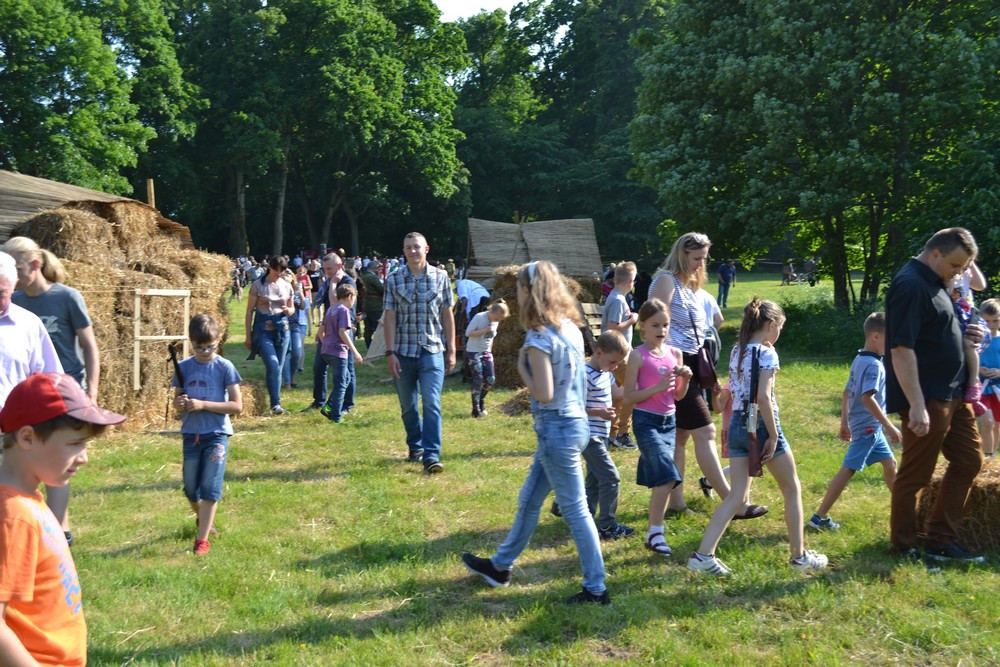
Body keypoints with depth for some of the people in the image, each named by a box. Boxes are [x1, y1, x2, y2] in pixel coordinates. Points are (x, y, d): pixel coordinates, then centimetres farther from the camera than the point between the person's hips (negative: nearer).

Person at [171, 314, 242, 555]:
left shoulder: (224, 367, -7)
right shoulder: (183, 367, 2)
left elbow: (237, 405, -10)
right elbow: (177, 399, 12)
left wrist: (203, 404, -19)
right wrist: (179, 403, -13)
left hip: (217, 435, -4)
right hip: (191, 435, 4)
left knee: (210, 487, -8)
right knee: (191, 489, 12)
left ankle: (202, 538, -3)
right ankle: (202, 518, 41)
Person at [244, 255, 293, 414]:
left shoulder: (287, 286, 8)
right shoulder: (258, 285, -2)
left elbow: (292, 307, 20)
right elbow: (250, 311, 0)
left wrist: (289, 311, -6)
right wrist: (248, 335, -3)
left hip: (282, 328, 4)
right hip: (263, 328, -4)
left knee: (278, 367, 7)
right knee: (272, 364, -19)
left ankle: (275, 403, 17)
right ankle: (275, 403, -14)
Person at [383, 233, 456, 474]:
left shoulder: (440, 277, 2)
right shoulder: (393, 280, 1)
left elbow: (447, 315, 6)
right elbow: (389, 317, 0)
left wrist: (451, 350, 4)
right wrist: (390, 353, -6)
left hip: (433, 350, -1)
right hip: (404, 352, 1)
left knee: (432, 403, -12)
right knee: (408, 406, 12)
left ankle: (431, 456, -12)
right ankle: (415, 448, 30)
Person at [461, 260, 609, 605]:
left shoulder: (539, 336, -19)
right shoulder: (569, 327, 7)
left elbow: (544, 394, -21)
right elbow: (578, 379, 12)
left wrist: (521, 367, -9)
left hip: (557, 429, -9)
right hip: (575, 422, 9)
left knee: (575, 509, 1)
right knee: (529, 499, 20)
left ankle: (596, 588, 10)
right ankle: (500, 565, 35)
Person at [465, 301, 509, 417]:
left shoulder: (496, 322, 3)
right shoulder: (479, 317, -17)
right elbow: (468, 333, -19)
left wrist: (489, 351, 14)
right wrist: (485, 330, -24)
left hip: (486, 353, 6)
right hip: (473, 352, -6)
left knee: (490, 379, -3)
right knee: (478, 380, -9)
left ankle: (481, 401, 21)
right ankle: (476, 410, -1)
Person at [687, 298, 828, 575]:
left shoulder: (736, 351, 8)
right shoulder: (767, 354, -14)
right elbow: (763, 397, -22)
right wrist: (773, 436, -18)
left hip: (737, 426, 7)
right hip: (762, 426, -7)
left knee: (737, 495, 7)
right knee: (792, 490, 13)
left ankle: (703, 554, -3)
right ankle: (799, 556, 21)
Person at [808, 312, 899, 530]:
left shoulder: (859, 360, 10)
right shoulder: (873, 364, -19)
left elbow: (847, 393, 14)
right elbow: (867, 398, -29)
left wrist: (845, 423, 18)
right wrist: (889, 427, -25)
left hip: (871, 427, 10)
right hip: (868, 427, -10)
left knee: (890, 463, 18)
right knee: (848, 469, -7)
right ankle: (820, 517, -5)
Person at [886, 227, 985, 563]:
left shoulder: (934, 283, 13)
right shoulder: (910, 285, -18)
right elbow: (901, 348, -24)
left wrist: (967, 334, 6)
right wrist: (917, 406, -27)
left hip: (953, 394, 10)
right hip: (927, 399, -10)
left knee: (968, 460, 15)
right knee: (915, 475, 1)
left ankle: (940, 541, 24)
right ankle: (905, 547, 17)